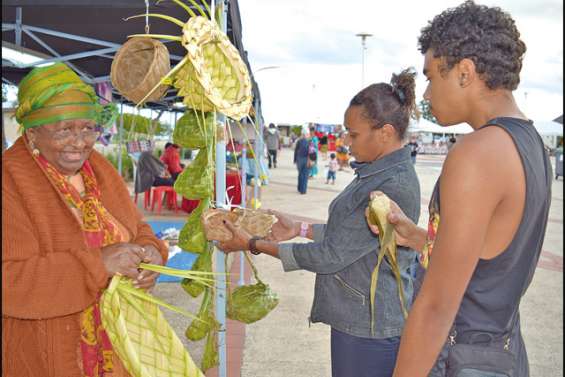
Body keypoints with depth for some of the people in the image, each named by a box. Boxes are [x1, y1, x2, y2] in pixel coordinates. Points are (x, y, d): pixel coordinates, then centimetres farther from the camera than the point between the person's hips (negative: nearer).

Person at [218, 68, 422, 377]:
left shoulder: (394, 187, -25)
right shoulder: (376, 173, 6)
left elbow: (331, 256, -23)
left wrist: (253, 245, -16)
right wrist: (299, 228, 8)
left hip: (369, 328, -9)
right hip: (359, 317, 9)